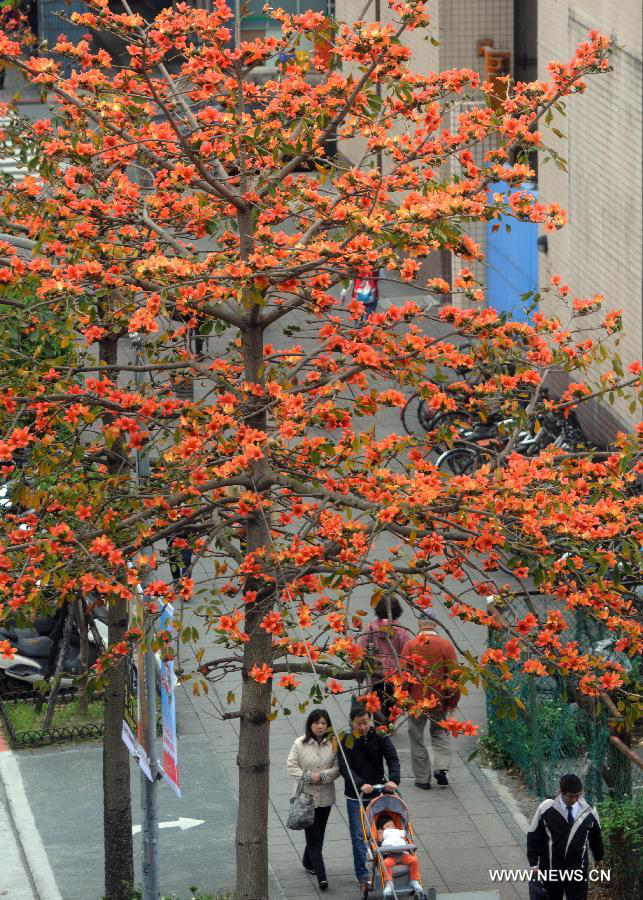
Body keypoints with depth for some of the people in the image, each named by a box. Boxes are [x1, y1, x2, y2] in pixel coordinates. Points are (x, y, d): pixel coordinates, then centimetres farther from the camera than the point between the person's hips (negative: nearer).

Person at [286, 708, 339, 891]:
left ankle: (308, 862, 40)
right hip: (306, 795, -3)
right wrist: (308, 776, -19)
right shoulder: (300, 744, -7)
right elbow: (292, 767, -5)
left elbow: (337, 768, -1)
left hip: (326, 796, 3)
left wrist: (322, 776, -18)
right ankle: (321, 876, -10)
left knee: (318, 834, 16)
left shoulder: (333, 744, -2)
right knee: (313, 836, -7)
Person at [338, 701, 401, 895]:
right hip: (355, 796, -1)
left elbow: (393, 759, -13)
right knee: (359, 836, -3)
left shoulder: (380, 738, -2)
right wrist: (361, 784, -32)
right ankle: (363, 878, -1)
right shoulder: (345, 742, -5)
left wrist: (393, 779, -33)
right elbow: (345, 768, -15)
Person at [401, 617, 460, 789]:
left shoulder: (410, 645, -3)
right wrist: (453, 701, 5)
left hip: (416, 699, -1)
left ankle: (423, 779, 9)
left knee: (417, 737, 9)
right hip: (439, 699, 1)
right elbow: (453, 675, -3)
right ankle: (441, 767, -2)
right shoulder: (446, 644, -2)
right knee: (440, 732, 19)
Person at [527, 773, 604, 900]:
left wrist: (598, 859, 22)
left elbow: (596, 837, 12)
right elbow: (534, 836, -2)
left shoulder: (588, 812, -4)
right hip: (551, 869, 0)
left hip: (577, 871, 0)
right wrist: (534, 864, -2)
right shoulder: (546, 809, -10)